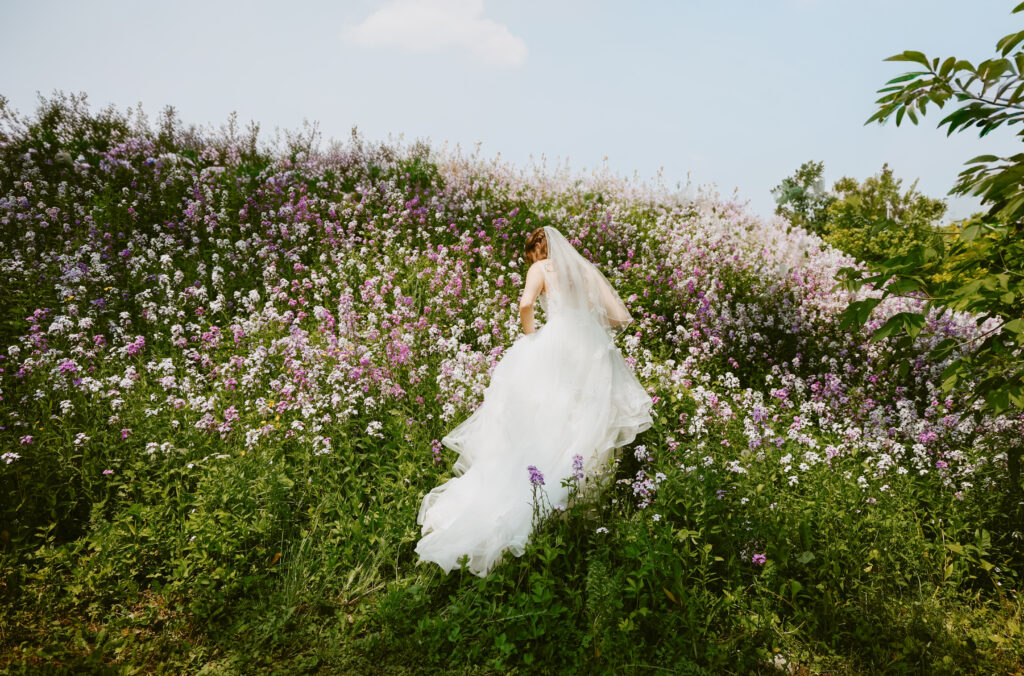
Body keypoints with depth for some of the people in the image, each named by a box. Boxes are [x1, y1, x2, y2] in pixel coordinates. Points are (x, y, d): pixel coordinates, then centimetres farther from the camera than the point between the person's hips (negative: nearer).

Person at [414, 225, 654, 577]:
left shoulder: (541, 268, 9)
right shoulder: (588, 269, 21)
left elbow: (526, 304, -13)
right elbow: (620, 317, 13)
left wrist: (530, 337, 3)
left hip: (556, 345, -4)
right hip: (595, 351, 4)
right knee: (585, 426, 10)